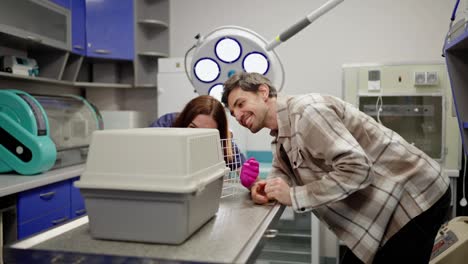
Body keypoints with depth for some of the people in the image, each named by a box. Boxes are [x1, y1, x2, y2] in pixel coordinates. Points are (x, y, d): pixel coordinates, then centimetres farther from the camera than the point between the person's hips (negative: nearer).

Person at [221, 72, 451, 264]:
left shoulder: (305, 111, -23)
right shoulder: (282, 132, 9)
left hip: (414, 199, -9)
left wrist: (294, 196, -25)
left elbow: (357, 169, -30)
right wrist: (264, 187, -9)